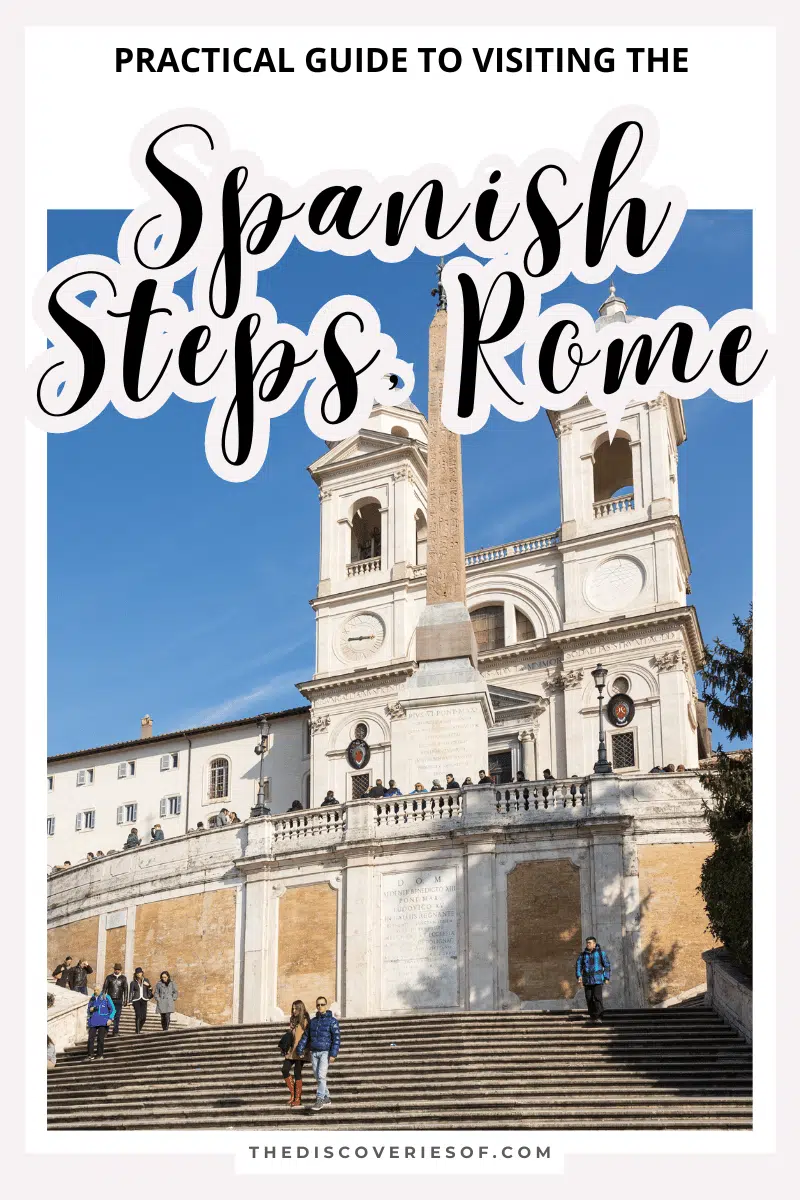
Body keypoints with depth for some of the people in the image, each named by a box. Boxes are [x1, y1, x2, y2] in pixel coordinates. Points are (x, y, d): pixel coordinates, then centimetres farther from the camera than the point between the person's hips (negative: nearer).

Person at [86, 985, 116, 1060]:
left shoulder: (106, 997, -2)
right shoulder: (92, 998, 10)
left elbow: (113, 1009, 1)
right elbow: (88, 1008, 22)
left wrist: (110, 1019, -10)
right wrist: (90, 1009, -2)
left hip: (103, 1022, -3)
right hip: (93, 1022, 3)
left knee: (100, 1039, -2)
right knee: (91, 1038, -4)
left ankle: (99, 1054, 8)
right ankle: (90, 1054, 3)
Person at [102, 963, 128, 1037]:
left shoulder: (123, 978, 8)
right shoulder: (109, 977, 4)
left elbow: (125, 989, 8)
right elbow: (104, 988, 5)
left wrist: (125, 1000, 2)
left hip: (119, 1000, 1)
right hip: (110, 999, -1)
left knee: (117, 1016, 0)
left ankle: (115, 1032, 4)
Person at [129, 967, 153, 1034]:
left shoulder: (146, 981, 10)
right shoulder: (133, 982, 3)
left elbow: (150, 991, 14)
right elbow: (131, 993, 3)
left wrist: (148, 985, -7)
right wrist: (130, 1003, -4)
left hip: (144, 1000, 2)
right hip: (136, 1000, -2)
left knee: (144, 1017, -4)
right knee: (138, 1016, -13)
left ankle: (139, 1029, 21)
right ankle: (137, 1031, -8)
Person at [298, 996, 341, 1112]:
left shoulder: (332, 1021, -4)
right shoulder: (312, 1021, 12)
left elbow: (336, 1038, -9)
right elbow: (306, 1036, 16)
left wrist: (333, 1054, -18)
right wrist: (300, 1050, 7)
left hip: (325, 1052, -5)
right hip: (314, 1052, 6)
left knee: (321, 1075, -16)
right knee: (318, 1077, 8)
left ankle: (319, 1100, -16)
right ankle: (326, 1097, 20)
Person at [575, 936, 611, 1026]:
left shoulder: (600, 952, 0)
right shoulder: (583, 954, 8)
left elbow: (607, 965, 1)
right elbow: (578, 964, 6)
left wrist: (607, 978, -4)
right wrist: (579, 976, -10)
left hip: (598, 980, -4)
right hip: (587, 980, 4)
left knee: (597, 997, -14)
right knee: (589, 999, 3)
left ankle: (599, 1018, -13)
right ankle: (592, 1017, 14)